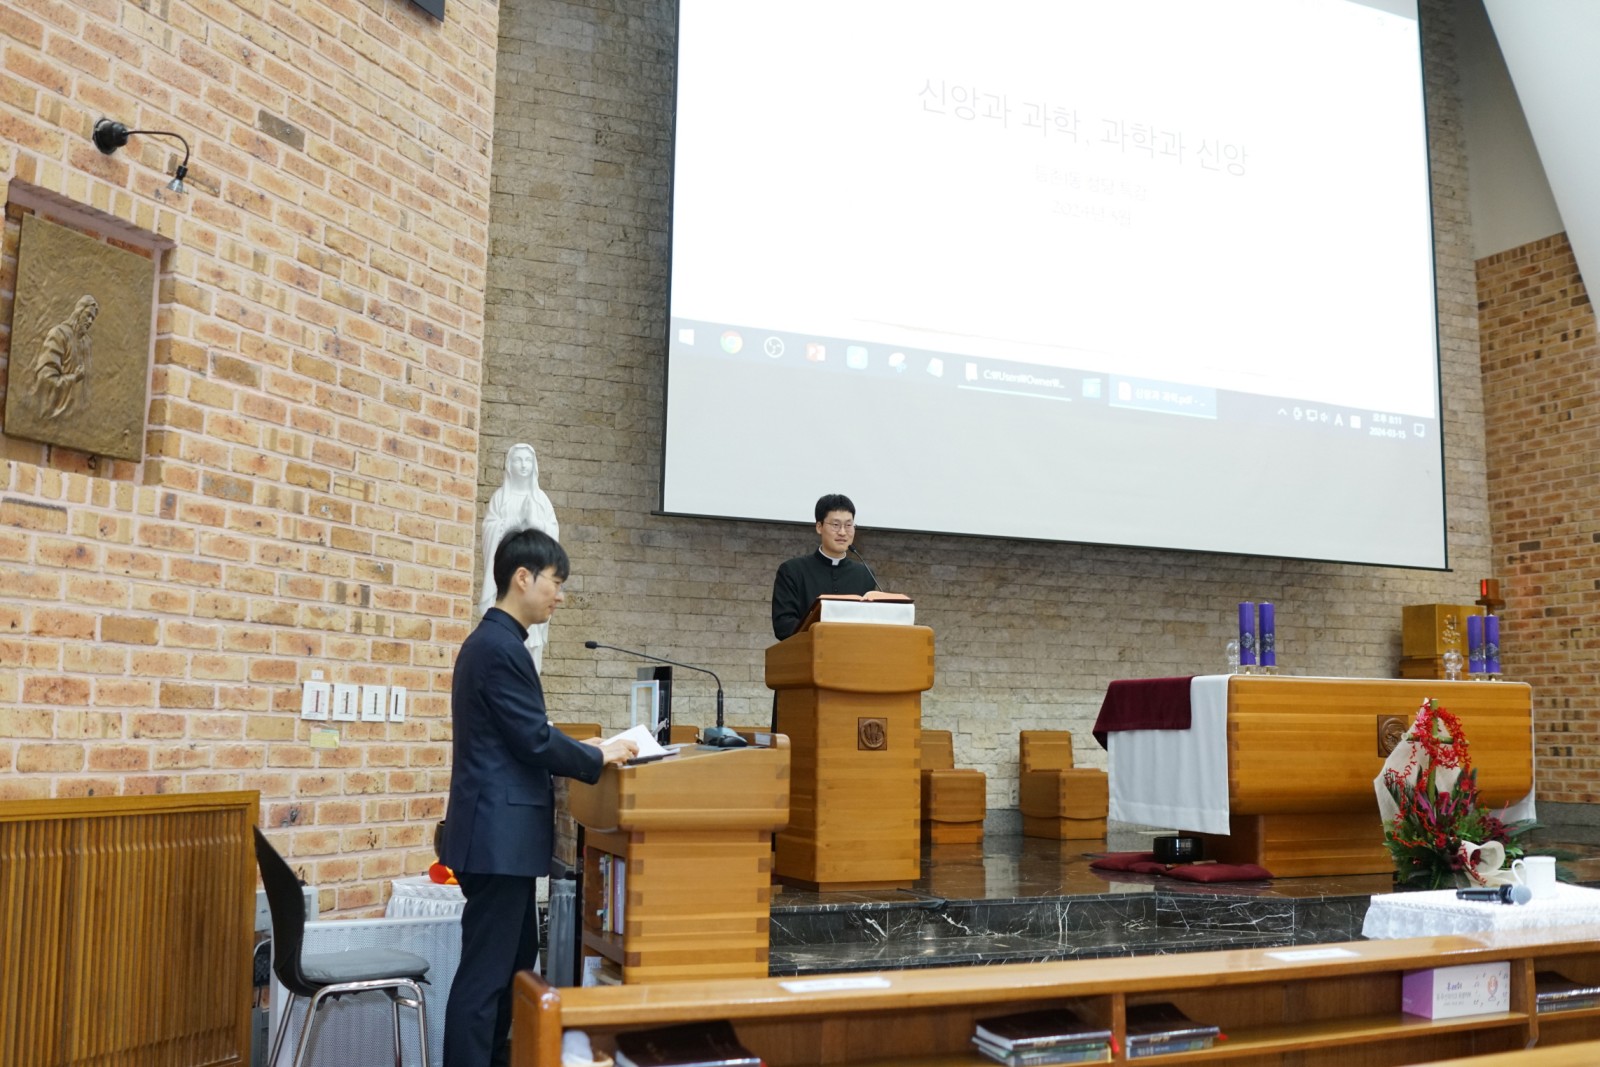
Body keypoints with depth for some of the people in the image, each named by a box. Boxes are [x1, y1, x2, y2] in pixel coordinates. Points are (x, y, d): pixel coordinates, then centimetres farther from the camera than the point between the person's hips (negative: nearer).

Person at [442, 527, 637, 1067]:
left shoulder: (491, 641, 15)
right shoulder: (501, 646, -18)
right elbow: (534, 741, -19)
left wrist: (580, 749, 11)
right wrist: (598, 757, -5)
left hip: (501, 832, 11)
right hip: (500, 834, -11)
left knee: (516, 959, 20)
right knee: (485, 972, -3)